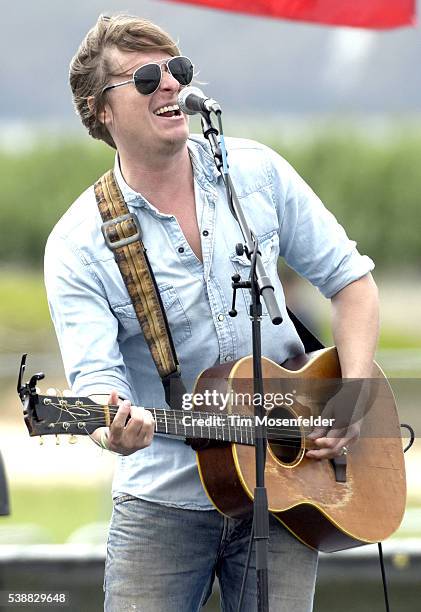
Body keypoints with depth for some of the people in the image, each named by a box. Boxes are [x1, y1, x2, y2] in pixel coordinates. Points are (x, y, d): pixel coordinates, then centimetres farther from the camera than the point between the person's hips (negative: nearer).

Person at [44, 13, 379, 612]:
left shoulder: (255, 172, 1)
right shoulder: (79, 243, -8)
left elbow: (349, 279, 7)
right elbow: (95, 376, -16)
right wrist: (115, 427, -40)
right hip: (163, 500, -2)